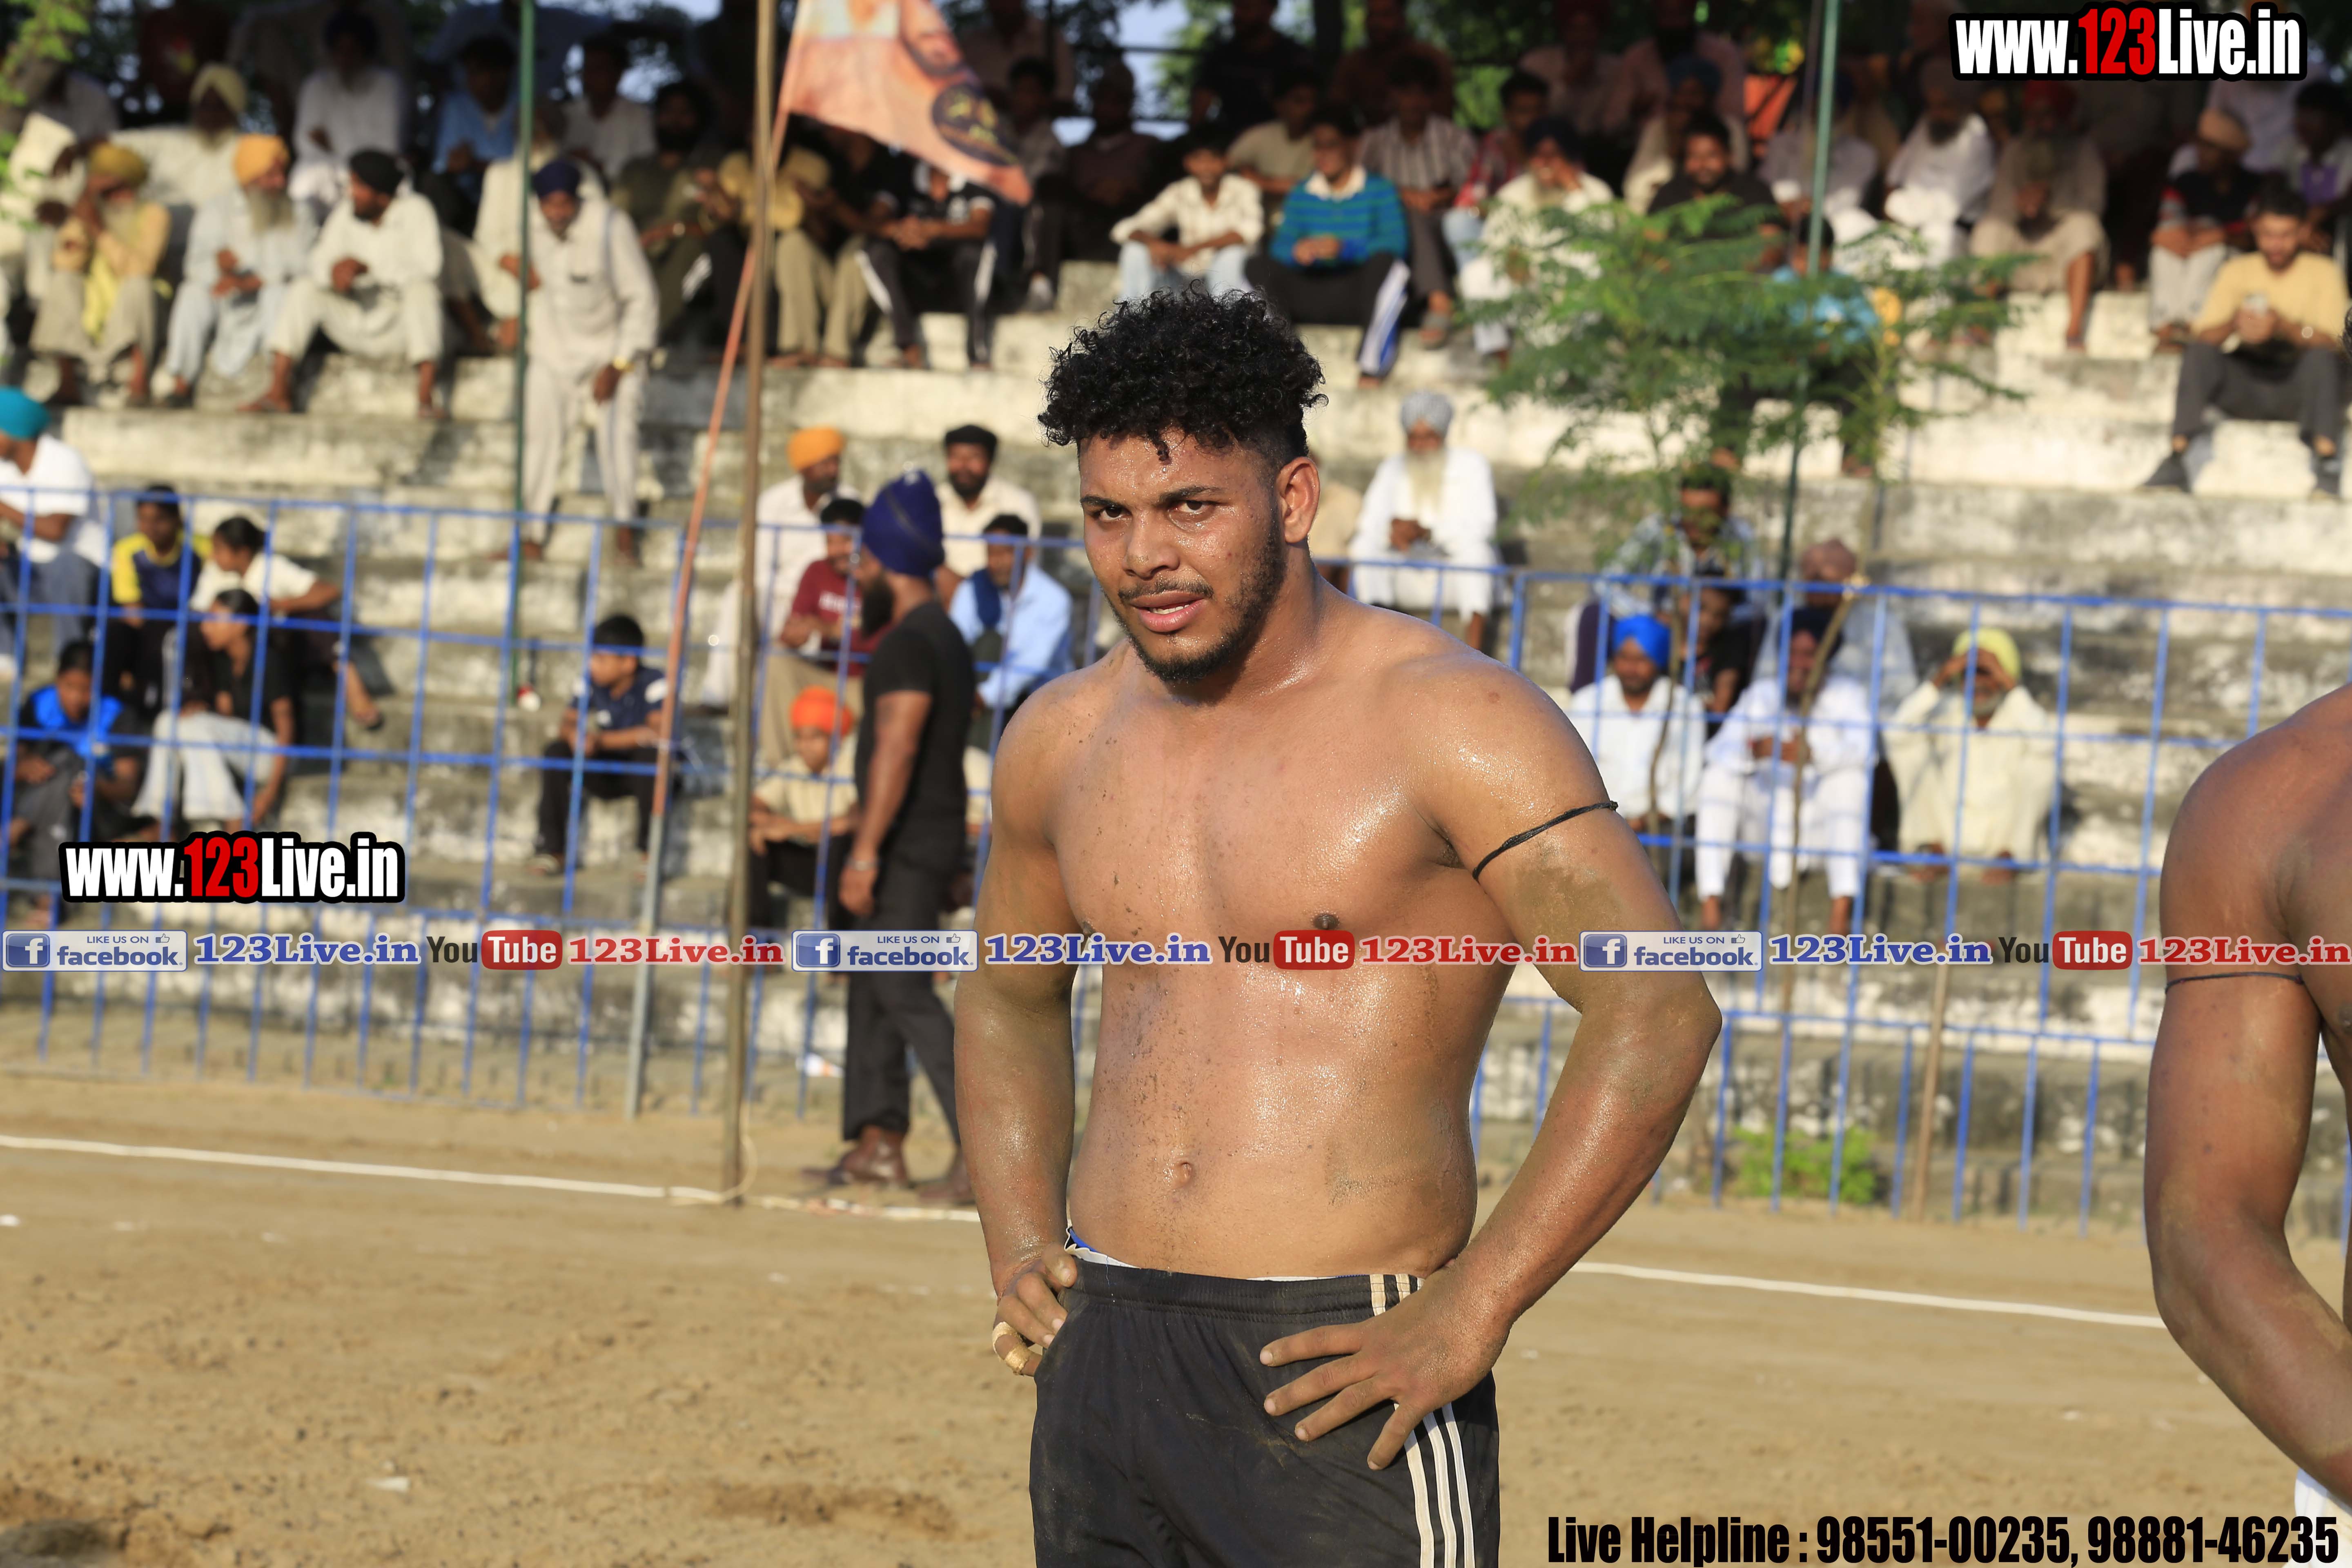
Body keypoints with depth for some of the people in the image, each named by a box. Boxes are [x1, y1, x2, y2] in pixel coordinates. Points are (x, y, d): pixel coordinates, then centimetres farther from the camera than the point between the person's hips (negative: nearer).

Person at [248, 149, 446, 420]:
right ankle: (278, 393, -21)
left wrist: (367, 268, -32)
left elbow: (427, 268, -23)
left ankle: (426, 400, -43)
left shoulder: (415, 211, -11)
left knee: (421, 291, -34)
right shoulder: (346, 212, 2)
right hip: (355, 330, 4)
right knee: (303, 290, -16)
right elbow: (320, 260, -3)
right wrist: (333, 273, -29)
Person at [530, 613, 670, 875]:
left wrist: (603, 741, -34)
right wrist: (573, 734, -32)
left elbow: (658, 731, -31)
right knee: (556, 752, -19)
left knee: (651, 753, -37)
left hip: (641, 774, -4)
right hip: (603, 775, 4)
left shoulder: (653, 684, -18)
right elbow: (567, 722, -5)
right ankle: (551, 847, -17)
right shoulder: (591, 683, -3)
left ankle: (650, 849, -26)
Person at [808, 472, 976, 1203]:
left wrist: (866, 851, -26)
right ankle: (879, 1141, 15)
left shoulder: (910, 642, -15)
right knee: (870, 986, 14)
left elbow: (896, 749, -23)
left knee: (904, 991, -14)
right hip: (932, 838, 10)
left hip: (908, 844, -10)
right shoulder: (944, 637, 18)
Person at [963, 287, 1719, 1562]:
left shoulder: (1451, 725, -7)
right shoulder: (1063, 740, 11)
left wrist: (1468, 1315, -17)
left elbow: (1657, 1018, -14)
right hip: (1105, 1363, 6)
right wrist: (1021, 1254, 13)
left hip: (1342, 1375, -6)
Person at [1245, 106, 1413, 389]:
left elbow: (1395, 243, -14)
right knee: (1258, 267, -18)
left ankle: (1371, 364, -33)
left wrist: (1344, 248, -29)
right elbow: (1279, 246, 2)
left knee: (1386, 262, -35)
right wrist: (1297, 251, -23)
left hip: (1360, 295, -3)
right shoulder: (1301, 196, 14)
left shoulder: (1380, 191, 3)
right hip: (1314, 299, 3)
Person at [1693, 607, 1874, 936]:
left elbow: (1864, 750, -21)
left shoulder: (1847, 695, 0)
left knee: (1850, 776, -27)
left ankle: (1841, 910, -38)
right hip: (1763, 829, 2)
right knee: (1718, 774, -18)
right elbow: (1719, 750, -11)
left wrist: (1810, 753, -39)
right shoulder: (1761, 695, 6)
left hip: (1821, 831, -2)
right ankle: (1710, 907, -28)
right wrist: (1752, 751, -35)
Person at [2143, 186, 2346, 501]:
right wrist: (2234, 325, -28)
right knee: (2198, 352, -25)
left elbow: (2332, 342, -13)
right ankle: (2177, 458, -30)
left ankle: (2326, 461, -35)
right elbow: (2200, 336, -5)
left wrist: (2284, 327, -32)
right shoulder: (2237, 271, 6)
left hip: (2297, 387, -2)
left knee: (2323, 357, -33)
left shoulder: (2323, 272, 0)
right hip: (2246, 382, 2)